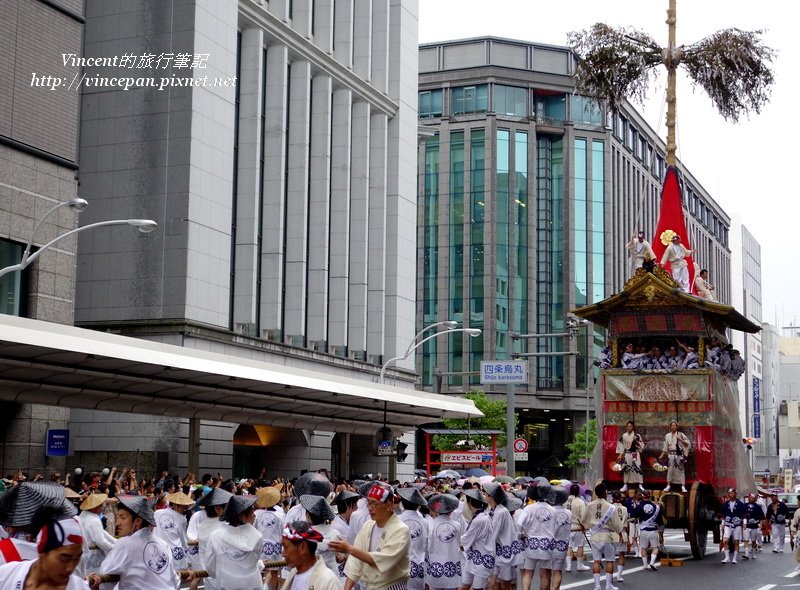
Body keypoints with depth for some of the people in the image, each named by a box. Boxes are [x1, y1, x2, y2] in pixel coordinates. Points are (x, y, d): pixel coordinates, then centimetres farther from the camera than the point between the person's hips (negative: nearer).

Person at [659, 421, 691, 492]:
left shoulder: (681, 434, 0)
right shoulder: (667, 436, 8)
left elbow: (688, 443, -3)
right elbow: (665, 447, 12)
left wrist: (681, 439, -16)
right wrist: (662, 456, 8)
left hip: (679, 454, -2)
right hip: (671, 454, 2)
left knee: (681, 470, -3)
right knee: (670, 470, 2)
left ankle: (683, 486, 2)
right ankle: (668, 485, 12)